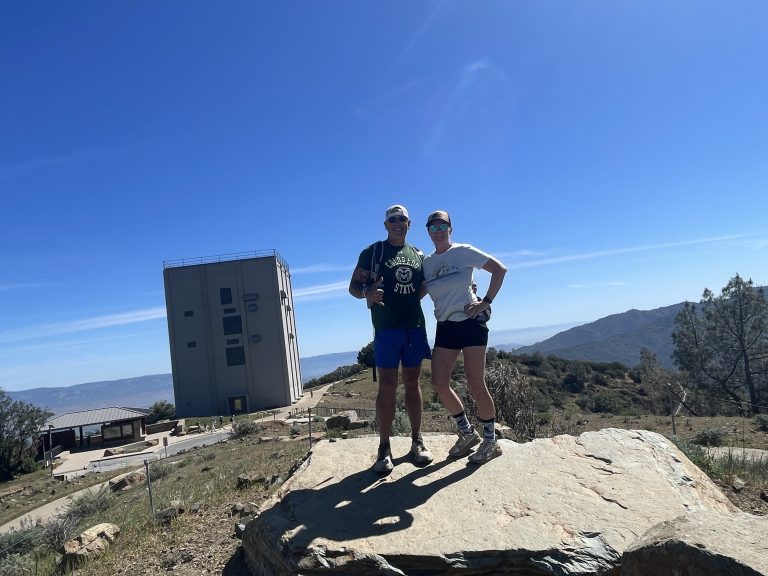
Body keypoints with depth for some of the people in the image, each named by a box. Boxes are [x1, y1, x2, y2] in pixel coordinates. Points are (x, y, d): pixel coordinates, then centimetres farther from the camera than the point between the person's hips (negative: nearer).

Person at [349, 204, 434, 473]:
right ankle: (384, 448, 2)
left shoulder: (418, 255, 15)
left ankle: (417, 441, 18)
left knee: (412, 383, 9)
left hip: (415, 327, 4)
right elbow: (353, 286, -1)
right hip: (386, 328, -4)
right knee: (387, 386, -4)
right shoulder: (372, 252, 3)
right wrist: (367, 293, -22)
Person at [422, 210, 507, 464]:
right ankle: (467, 433, 20)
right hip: (445, 327, 5)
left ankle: (490, 441, 14)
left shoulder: (464, 252, -3)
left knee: (475, 384, -4)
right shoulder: (426, 262, 10)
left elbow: (500, 269, -6)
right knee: (439, 384, -1)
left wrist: (486, 302, -11)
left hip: (470, 322, -5)